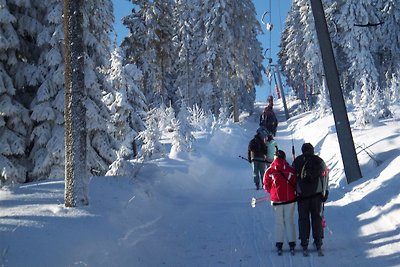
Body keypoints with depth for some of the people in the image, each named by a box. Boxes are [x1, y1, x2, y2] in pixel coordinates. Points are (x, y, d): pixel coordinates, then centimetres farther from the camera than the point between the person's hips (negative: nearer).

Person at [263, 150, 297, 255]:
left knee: (279, 222, 11)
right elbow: (296, 184, -1)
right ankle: (292, 244, 9)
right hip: (290, 199, 0)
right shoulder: (291, 170, -7)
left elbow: (266, 187, 1)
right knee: (289, 221, 10)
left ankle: (279, 244, 9)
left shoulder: (269, 171, -6)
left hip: (276, 200, 0)